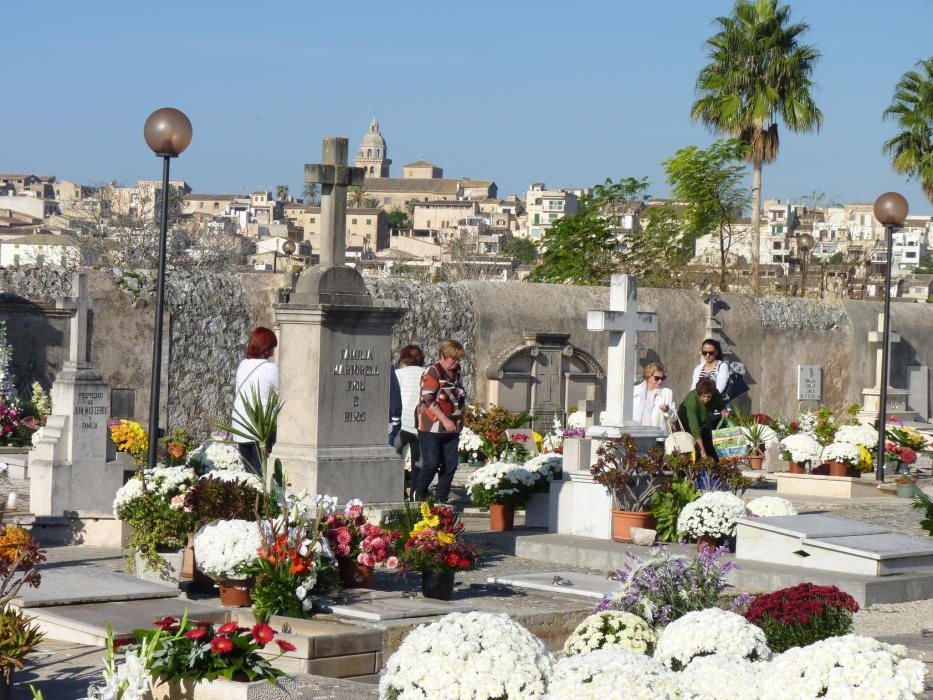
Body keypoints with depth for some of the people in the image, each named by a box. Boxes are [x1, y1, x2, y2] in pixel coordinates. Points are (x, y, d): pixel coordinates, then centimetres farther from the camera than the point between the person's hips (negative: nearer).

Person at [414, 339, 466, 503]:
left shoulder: (456, 373, 12)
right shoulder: (432, 373, -11)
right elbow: (429, 400, -18)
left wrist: (460, 420, 16)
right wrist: (445, 420, -22)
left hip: (451, 429, 7)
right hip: (432, 428, -7)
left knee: (450, 465, 3)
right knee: (431, 463, -8)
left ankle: (441, 499, 12)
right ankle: (419, 493, 14)